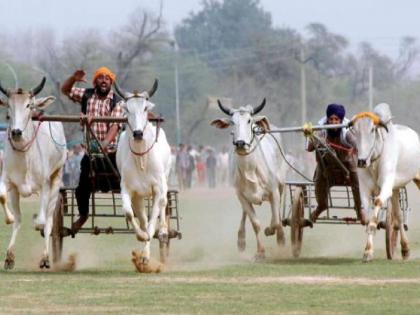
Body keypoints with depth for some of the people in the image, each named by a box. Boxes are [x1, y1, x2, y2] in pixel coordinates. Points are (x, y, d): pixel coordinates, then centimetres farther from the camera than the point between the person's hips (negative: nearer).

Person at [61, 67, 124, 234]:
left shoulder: (117, 102, -3)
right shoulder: (87, 95, 6)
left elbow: (115, 126, -15)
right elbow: (65, 90, 14)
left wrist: (105, 142, -33)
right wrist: (74, 78, -8)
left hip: (111, 150, -3)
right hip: (90, 150, 3)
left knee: (119, 183, -7)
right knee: (84, 186, 4)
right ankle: (83, 215, 26)